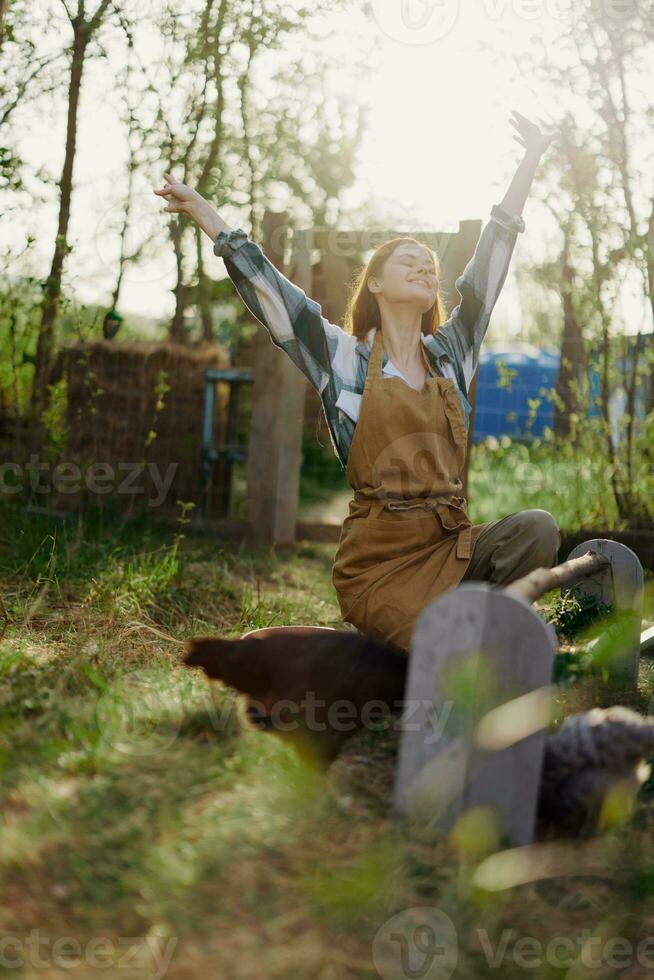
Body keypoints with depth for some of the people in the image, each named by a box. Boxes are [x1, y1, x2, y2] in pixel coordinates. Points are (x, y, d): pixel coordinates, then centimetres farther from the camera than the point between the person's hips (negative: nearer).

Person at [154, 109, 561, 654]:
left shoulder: (450, 352, 13)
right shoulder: (344, 357, 3)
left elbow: (491, 257, 12)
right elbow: (261, 282, 0)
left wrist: (530, 160, 12)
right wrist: (198, 205, -2)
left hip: (450, 541, 5)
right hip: (379, 552, -5)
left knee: (538, 527, -25)